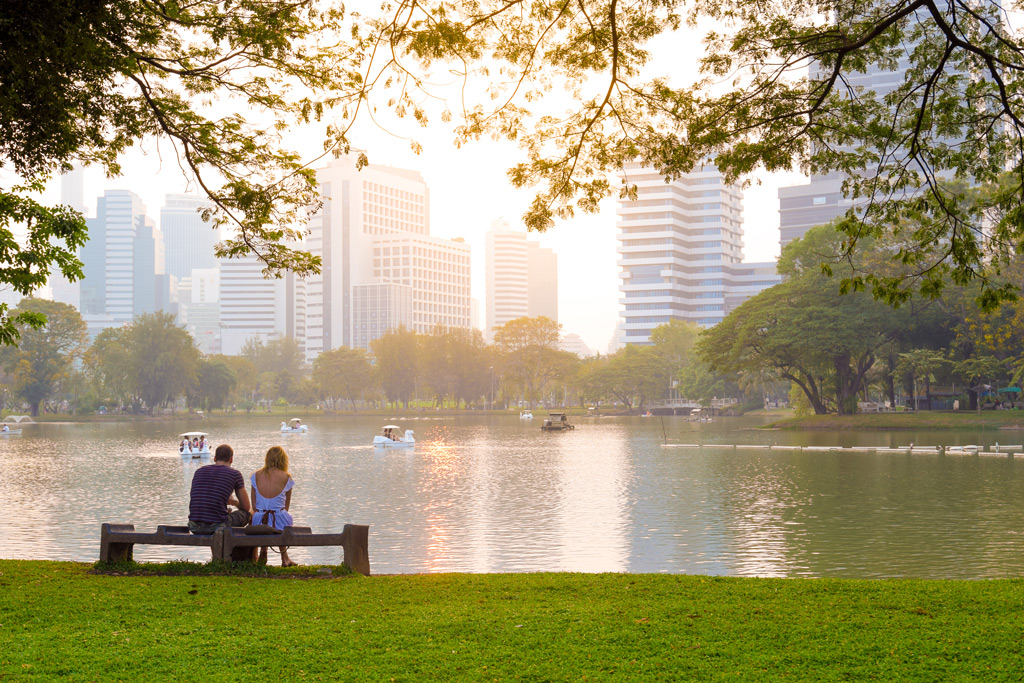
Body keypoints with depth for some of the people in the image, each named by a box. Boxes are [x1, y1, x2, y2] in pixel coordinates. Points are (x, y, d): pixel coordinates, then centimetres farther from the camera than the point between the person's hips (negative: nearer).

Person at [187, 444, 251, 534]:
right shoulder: (234, 474, 3)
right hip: (218, 525, -5)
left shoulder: (199, 472, 15)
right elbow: (246, 507, 10)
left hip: (194, 527, 5)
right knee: (249, 512, 24)